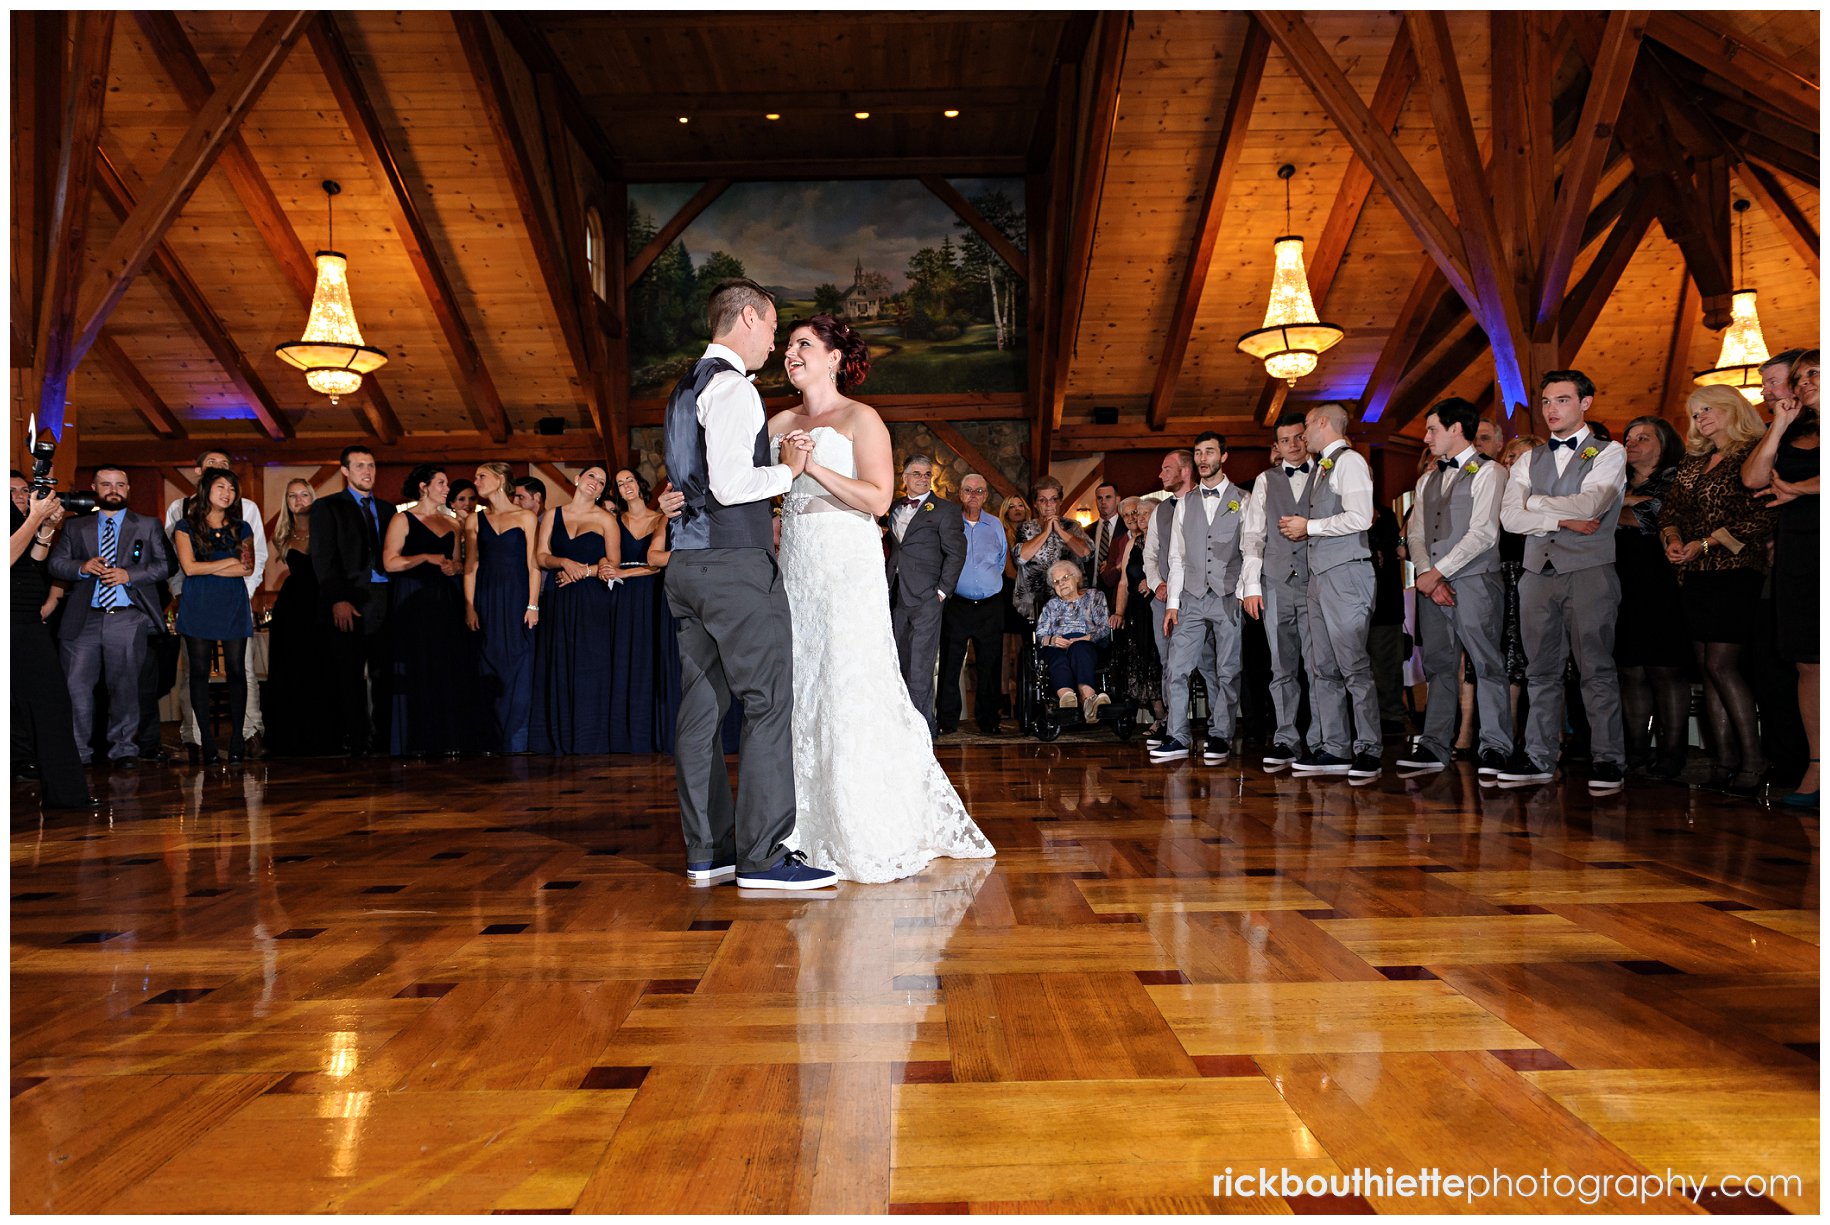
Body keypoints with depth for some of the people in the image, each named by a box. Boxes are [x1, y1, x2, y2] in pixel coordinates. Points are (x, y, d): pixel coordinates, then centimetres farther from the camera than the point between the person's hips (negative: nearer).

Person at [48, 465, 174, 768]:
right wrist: (82, 567, -10)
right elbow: (55, 563, 10)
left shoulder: (148, 526, 11)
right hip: (83, 619, 2)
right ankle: (77, 751, 10)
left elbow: (164, 564, 2)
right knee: (76, 687, -1)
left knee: (124, 687, 2)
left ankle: (123, 749, 12)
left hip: (127, 620, -2)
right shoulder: (76, 528, 16)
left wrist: (129, 575, -11)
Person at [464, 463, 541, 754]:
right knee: (490, 672, 3)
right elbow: (471, 566, 8)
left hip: (517, 600, -3)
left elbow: (533, 564, 0)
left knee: (517, 672, -3)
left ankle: (515, 745, 1)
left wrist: (533, 605, -8)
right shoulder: (474, 521, 11)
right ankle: (496, 744, 9)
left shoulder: (526, 517, 3)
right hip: (486, 602, 3)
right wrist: (469, 607, -1)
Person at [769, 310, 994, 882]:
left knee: (852, 694, -7)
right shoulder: (781, 423, 15)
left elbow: (877, 498, -12)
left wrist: (815, 467, -17)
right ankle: (813, 830, 13)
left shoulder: (861, 419, -1)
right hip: (796, 569, 6)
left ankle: (875, 836, 2)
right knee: (801, 694, 4)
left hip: (848, 568, -5)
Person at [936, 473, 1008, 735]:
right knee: (950, 663, -2)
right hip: (956, 605, -2)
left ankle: (988, 720, 14)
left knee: (990, 664, 4)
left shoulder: (995, 526, 11)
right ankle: (947, 720, 5)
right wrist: (948, 586, 2)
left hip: (991, 606, 2)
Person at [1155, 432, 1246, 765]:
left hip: (1229, 598, -2)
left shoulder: (1242, 501, 5)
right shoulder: (1185, 504, 13)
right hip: (1192, 599, 3)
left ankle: (1219, 738, 9)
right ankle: (1177, 738, 0)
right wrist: (1172, 603, 4)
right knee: (1176, 669, -5)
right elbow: (1177, 557, 11)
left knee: (1227, 672, 1)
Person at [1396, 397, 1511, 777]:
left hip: (1473, 581, -6)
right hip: (1432, 583, 6)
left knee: (1485, 663, -5)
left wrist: (1437, 572, -12)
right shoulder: (1427, 479, 20)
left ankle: (1495, 748, -1)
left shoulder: (1488, 472, -1)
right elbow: (1416, 536, 13)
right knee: (1439, 665, 7)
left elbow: (1483, 533, -11)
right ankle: (1434, 748, 9)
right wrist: (1428, 575, -4)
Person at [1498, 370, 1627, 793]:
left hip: (1589, 571, -4)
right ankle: (1539, 758, 10)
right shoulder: (1529, 461, 17)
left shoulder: (1609, 453, 5)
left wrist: (1536, 502, 2)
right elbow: (1509, 516, 4)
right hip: (1538, 571, 4)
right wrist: (1561, 520, -7)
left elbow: (1589, 505, -12)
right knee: (1541, 670, 6)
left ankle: (1607, 761, -1)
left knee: (1596, 668, -6)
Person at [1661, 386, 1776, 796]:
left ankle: (1753, 760, -4)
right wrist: (1673, 538, -4)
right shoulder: (1693, 463, 18)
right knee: (1708, 668, 4)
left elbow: (1760, 518, -12)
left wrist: (1704, 543, -16)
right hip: (1695, 576, 7)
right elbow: (1672, 508, 16)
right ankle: (1725, 759, 6)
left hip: (1735, 570, -7)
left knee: (1720, 665, -12)